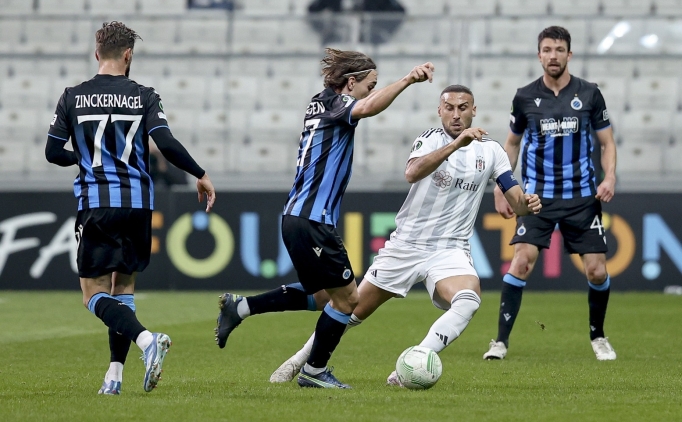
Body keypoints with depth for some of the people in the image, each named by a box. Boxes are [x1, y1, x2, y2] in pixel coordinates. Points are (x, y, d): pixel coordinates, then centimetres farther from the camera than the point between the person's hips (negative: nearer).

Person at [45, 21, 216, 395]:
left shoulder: (72, 98, 1)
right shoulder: (144, 97, 0)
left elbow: (52, 152, 4)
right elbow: (167, 144, -10)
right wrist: (201, 175, 3)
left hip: (96, 204, -2)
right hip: (138, 204, 2)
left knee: (94, 294, -1)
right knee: (124, 287, 16)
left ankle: (147, 340, -27)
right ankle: (114, 375, 10)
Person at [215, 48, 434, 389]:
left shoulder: (320, 103, 15)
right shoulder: (335, 103, -11)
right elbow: (367, 108, -34)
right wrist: (407, 81, -45)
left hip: (296, 217, 10)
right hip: (313, 222, -10)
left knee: (317, 293, 22)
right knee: (347, 297, 2)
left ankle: (240, 307, 17)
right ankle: (314, 371, 12)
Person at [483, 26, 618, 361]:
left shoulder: (589, 94, 0)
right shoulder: (525, 97, 1)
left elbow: (607, 143, 7)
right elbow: (512, 144, 14)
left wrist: (609, 176, -11)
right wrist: (501, 189, 7)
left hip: (582, 196, 1)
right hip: (537, 195, -1)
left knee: (597, 271, -2)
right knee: (522, 260, -18)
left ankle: (598, 337, 23)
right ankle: (501, 341, -13)